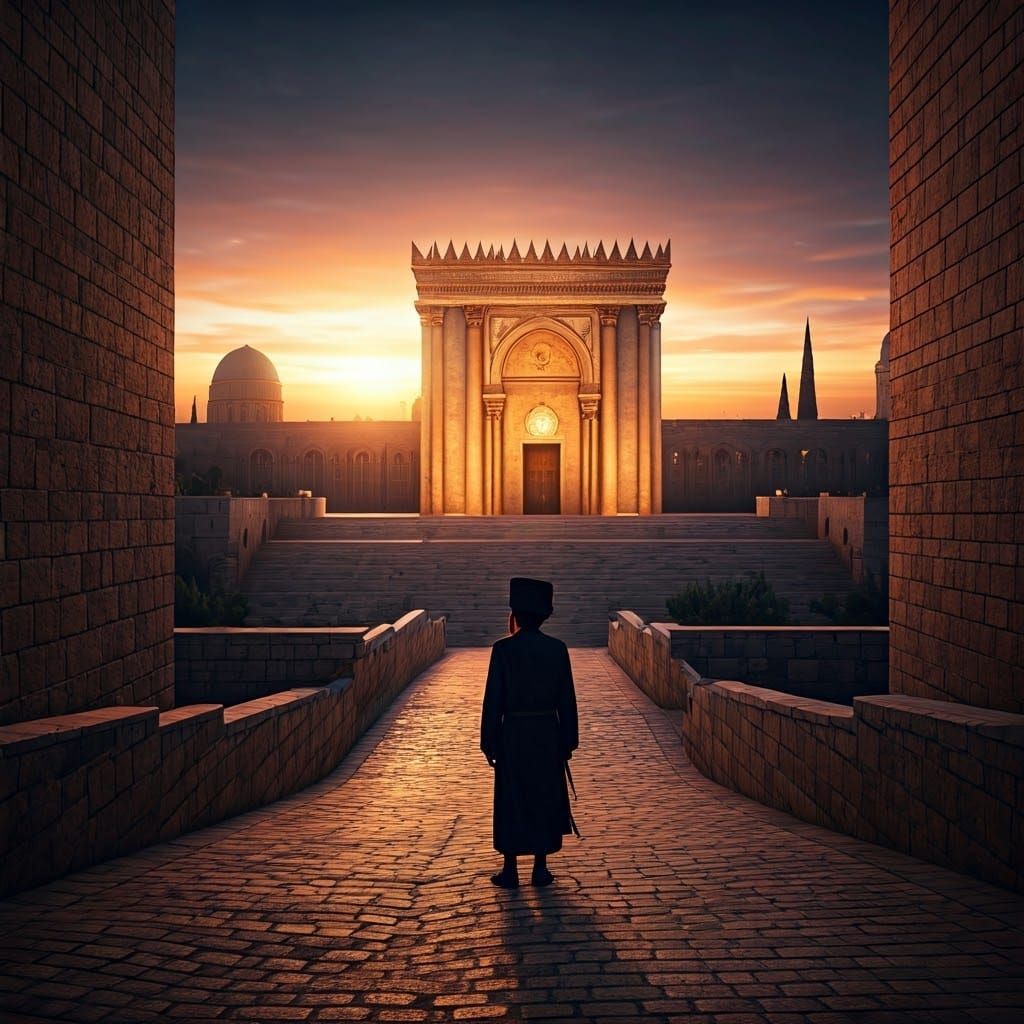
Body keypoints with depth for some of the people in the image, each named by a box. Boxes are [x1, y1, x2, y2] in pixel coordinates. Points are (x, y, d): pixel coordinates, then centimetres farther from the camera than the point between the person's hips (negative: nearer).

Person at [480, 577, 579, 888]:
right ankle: (540, 869, 16)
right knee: (545, 798, 11)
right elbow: (567, 699, 2)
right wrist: (568, 741, 10)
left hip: (513, 734, -2)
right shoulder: (557, 649, -2)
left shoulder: (503, 649, -11)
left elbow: (493, 698, -9)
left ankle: (510, 871, 12)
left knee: (511, 801, 7)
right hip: (548, 734, 2)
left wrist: (489, 743, -1)